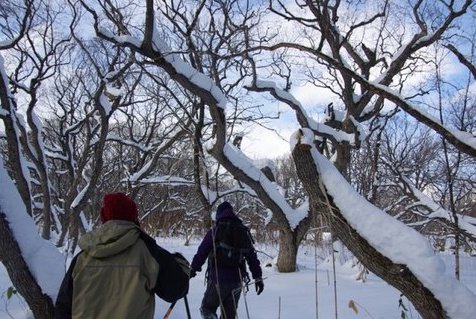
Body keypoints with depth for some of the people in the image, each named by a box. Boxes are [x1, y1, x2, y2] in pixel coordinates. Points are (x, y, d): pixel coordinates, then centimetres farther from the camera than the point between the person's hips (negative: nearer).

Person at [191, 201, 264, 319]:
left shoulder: (214, 232, -5)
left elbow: (201, 253, -3)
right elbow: (252, 256, 8)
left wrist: (193, 269, 12)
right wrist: (258, 277, 14)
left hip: (218, 280, -4)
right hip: (237, 281, 4)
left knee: (207, 309, 16)